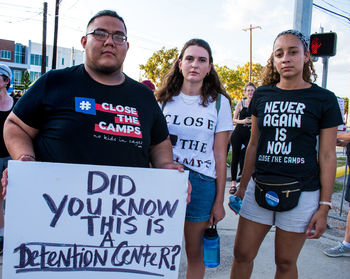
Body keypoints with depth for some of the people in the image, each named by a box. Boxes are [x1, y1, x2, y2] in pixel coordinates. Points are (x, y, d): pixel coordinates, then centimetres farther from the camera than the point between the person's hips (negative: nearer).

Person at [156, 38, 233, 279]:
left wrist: (219, 200, 0)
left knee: (195, 253, 11)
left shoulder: (219, 103, 2)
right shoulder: (164, 99, 6)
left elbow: (220, 155, 1)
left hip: (202, 183, -1)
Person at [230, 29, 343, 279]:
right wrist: (243, 186, 13)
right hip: (260, 188, 3)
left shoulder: (324, 99, -2)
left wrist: (324, 206, -4)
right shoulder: (262, 95, 7)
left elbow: (327, 155, -2)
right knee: (242, 255, 9)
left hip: (301, 192, -2)